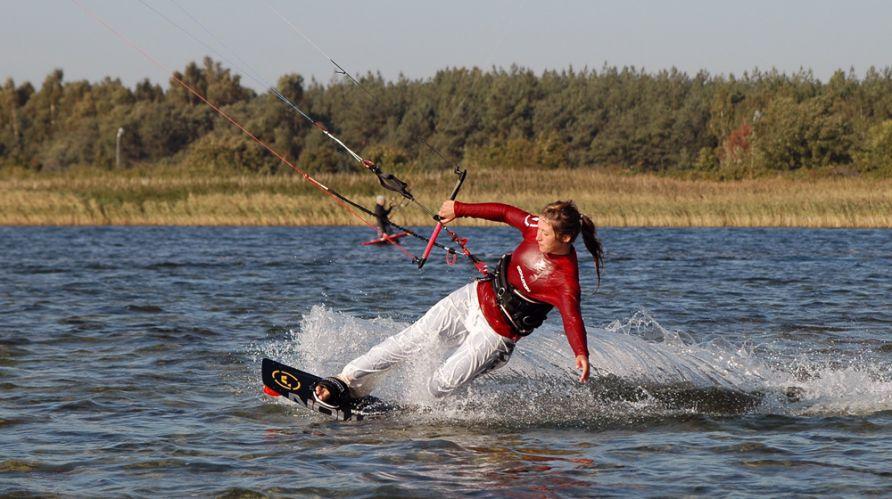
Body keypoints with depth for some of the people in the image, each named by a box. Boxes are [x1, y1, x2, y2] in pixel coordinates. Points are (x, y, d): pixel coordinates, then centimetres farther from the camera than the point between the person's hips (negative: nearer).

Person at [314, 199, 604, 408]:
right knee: (410, 341, 2)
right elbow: (505, 212, 6)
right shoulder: (538, 228, -9)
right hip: (477, 297, 6)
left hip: (496, 333, -6)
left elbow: (572, 318, -40)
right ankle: (348, 382, 7)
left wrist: (581, 353, -59)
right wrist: (459, 209, 11)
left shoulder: (565, 279, -26)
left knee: (439, 387, -10)